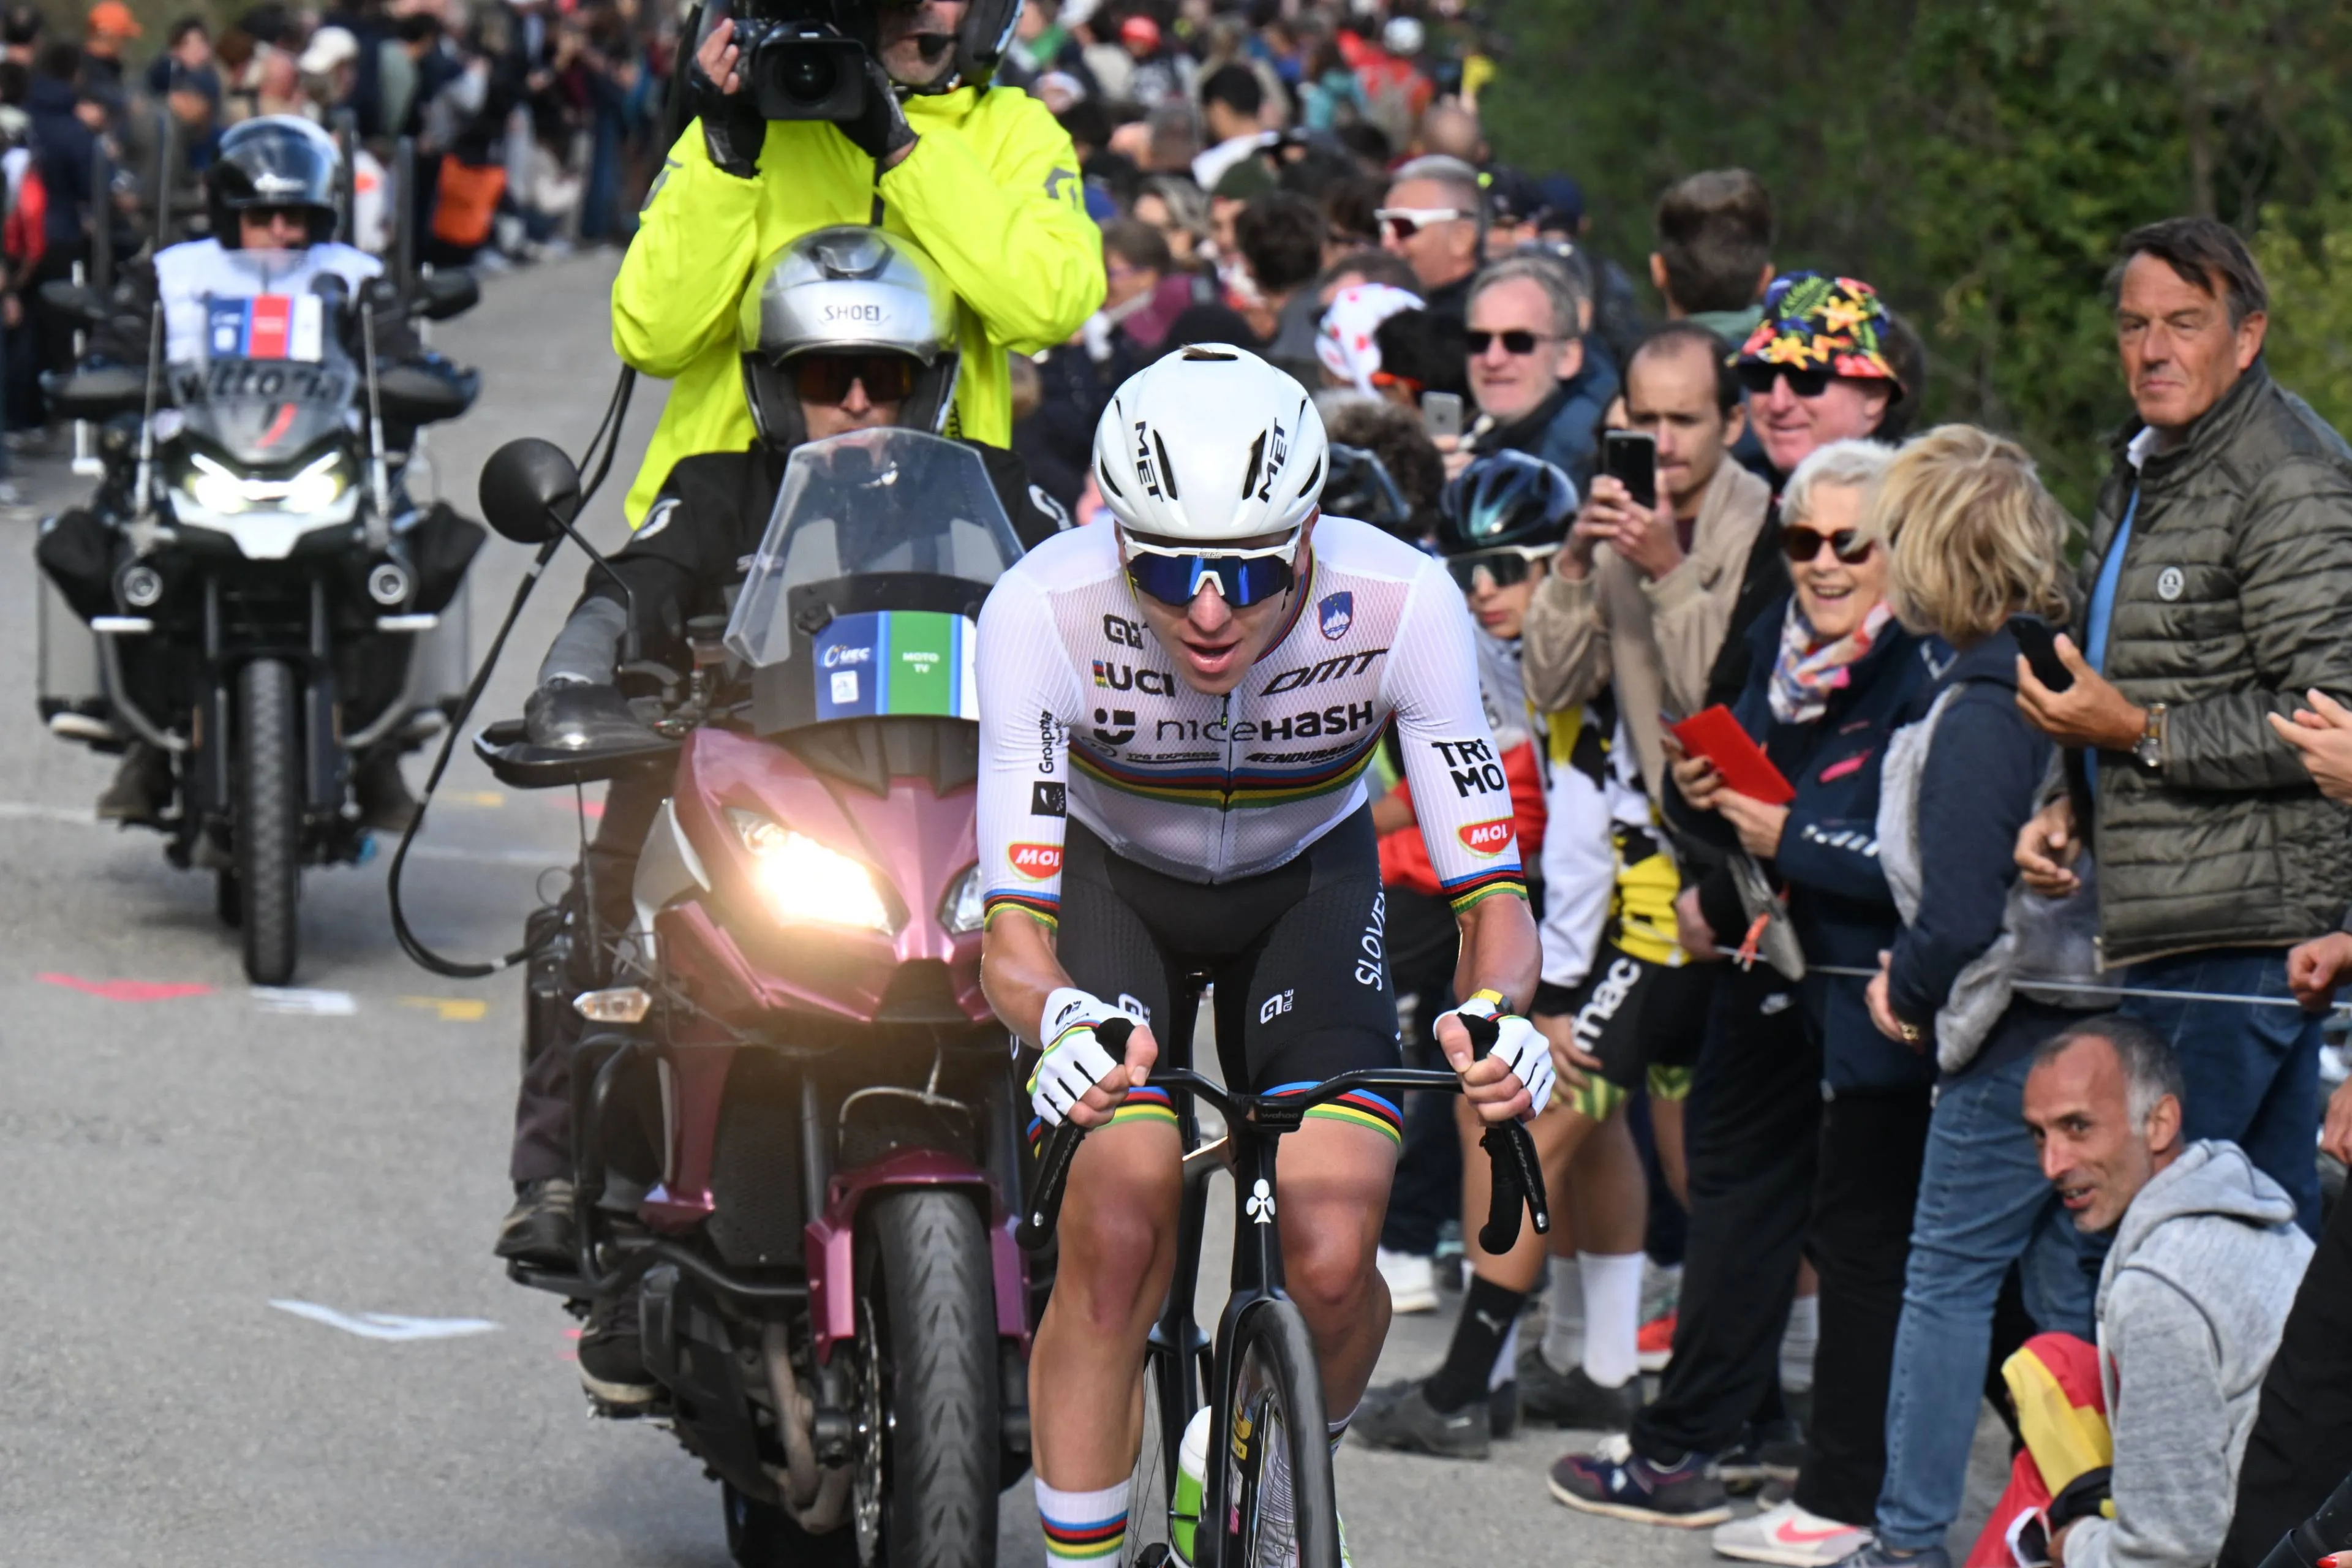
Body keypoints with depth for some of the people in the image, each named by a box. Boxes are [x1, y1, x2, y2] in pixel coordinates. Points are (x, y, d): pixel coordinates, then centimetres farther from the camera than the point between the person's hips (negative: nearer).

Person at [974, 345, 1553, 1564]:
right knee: (1117, 1232, -23)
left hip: (1307, 884, 1)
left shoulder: (1402, 603, -32)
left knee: (1330, 1262, -17)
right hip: (1111, 879, -1)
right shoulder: (1043, 609, -34)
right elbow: (1012, 926, -36)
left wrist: (1497, 1014, -50)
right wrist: (1059, 1020, -58)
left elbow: (1489, 894, -28)